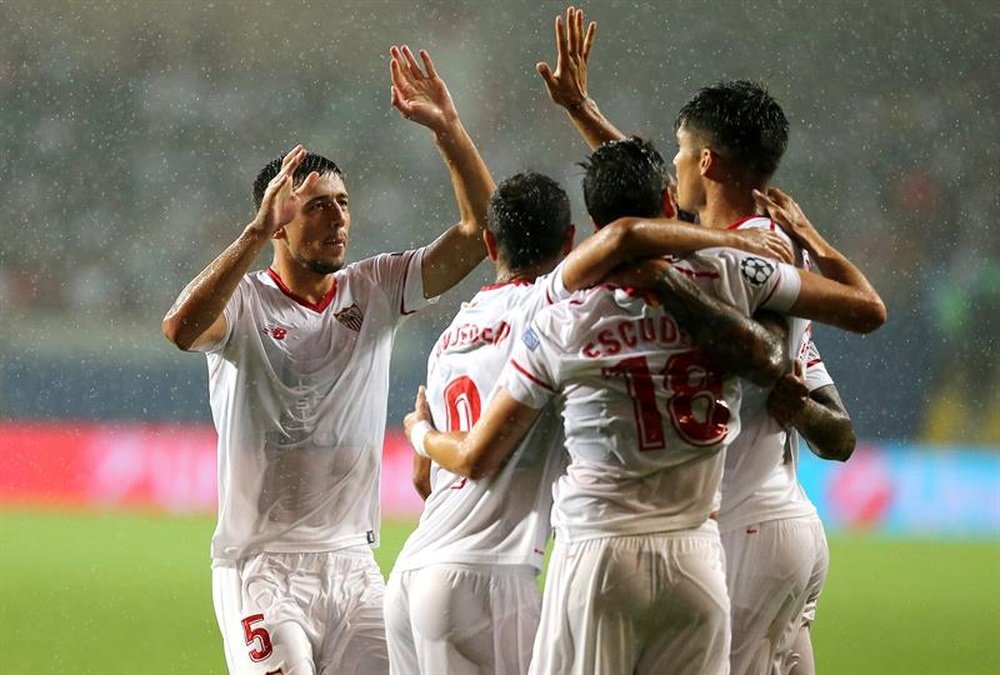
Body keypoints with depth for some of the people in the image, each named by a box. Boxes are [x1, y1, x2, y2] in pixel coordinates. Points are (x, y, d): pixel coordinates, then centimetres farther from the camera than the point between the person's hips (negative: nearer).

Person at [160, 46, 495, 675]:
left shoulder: (374, 291, 7)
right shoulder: (243, 302, -7)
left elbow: (479, 231, 1)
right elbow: (181, 328, -30)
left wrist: (447, 128, -10)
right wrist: (256, 233, -32)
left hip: (353, 565, 5)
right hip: (262, 569, -5)